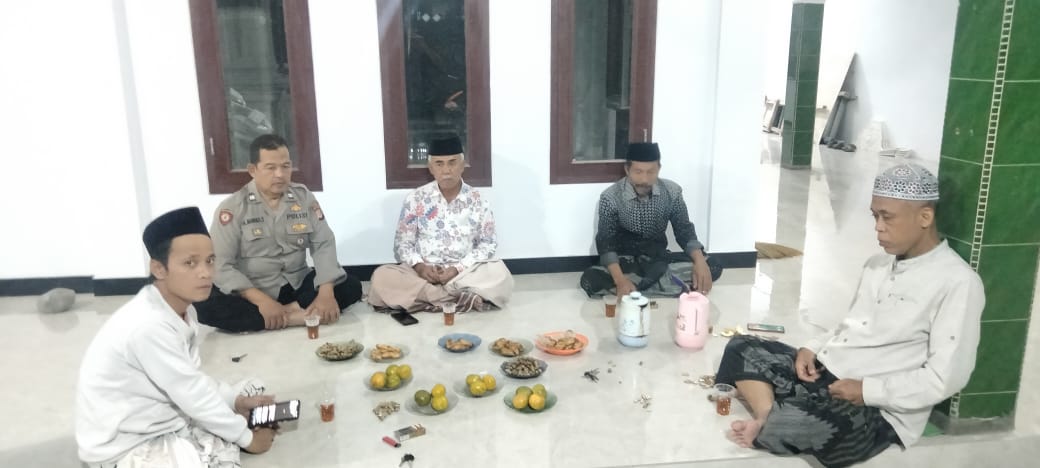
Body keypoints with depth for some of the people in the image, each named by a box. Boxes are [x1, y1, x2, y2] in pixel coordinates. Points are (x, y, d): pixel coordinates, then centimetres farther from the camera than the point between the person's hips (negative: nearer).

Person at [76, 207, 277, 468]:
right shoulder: (150, 326, -29)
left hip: (167, 416, 10)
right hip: (128, 446, -9)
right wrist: (247, 438, -12)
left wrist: (237, 401, -4)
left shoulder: (181, 308, 1)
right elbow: (194, 396, -23)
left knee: (254, 388, 11)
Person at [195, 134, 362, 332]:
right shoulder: (232, 208, -9)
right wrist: (262, 301, -27)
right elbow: (220, 265, -15)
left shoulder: (304, 197, 0)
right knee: (204, 307, -31)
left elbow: (324, 245, -4)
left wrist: (326, 292, -22)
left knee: (351, 287, -17)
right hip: (251, 293, -2)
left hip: (297, 285, 3)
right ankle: (295, 317, -32)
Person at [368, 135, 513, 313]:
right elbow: (402, 243, 4)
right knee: (382, 276, -28)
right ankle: (460, 297, -30)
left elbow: (487, 244, 1)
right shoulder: (415, 199, 2)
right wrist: (419, 266, -17)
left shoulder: (478, 201, 1)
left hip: (465, 273, 0)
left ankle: (426, 296, -24)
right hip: (422, 273, 1)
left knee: (499, 274, -30)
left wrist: (458, 269, -14)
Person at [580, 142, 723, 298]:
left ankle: (637, 284, -21)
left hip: (658, 257, 2)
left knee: (712, 267, -21)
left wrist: (700, 262, -24)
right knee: (589, 280, -33)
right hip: (625, 260, -2)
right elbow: (605, 242, -18)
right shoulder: (610, 197, -16)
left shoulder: (672, 192, -9)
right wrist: (620, 280, -35)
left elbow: (684, 230, -3)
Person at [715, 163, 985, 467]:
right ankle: (770, 422, -23)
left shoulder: (957, 283, -12)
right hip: (823, 374, 9)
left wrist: (867, 390, -18)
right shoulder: (877, 264, 14)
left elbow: (945, 379, -17)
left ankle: (767, 428, 0)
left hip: (878, 413, -8)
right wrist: (813, 349, 3)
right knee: (741, 349, -1)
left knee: (788, 426, -34)